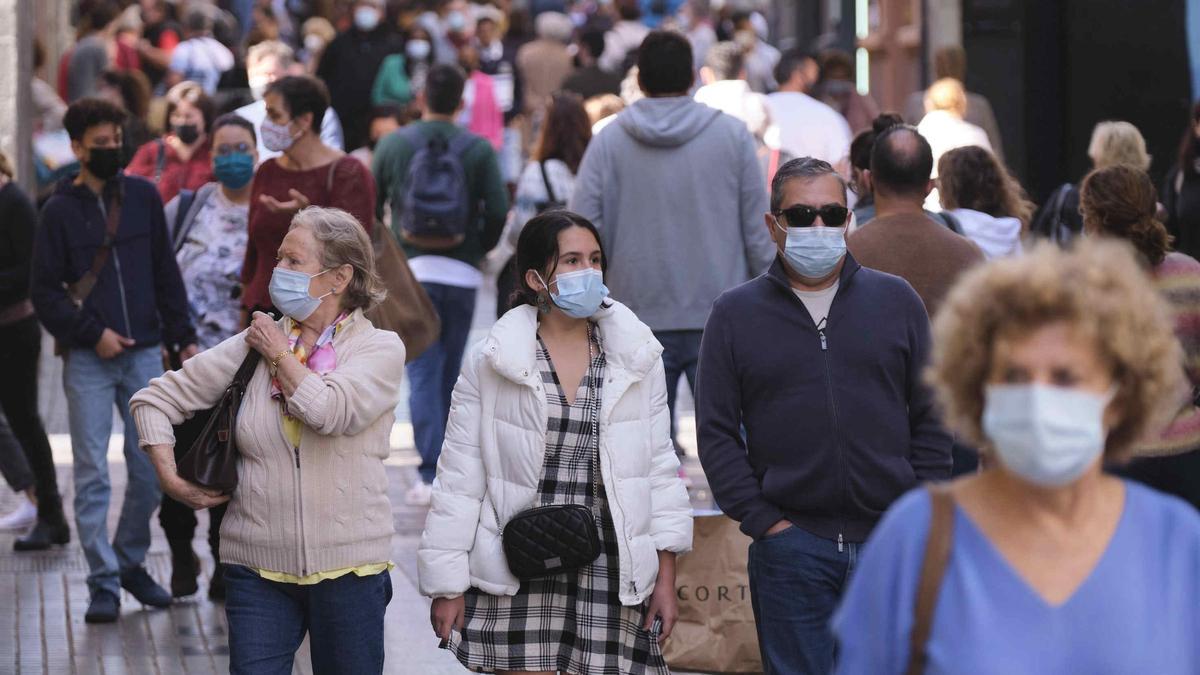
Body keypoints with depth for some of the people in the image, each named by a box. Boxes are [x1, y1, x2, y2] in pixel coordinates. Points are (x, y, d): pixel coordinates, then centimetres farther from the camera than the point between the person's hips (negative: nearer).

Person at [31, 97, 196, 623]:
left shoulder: (143, 196, 7)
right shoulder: (60, 210, -1)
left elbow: (165, 273, 11)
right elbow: (44, 292, -2)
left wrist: (183, 337, 6)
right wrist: (91, 333, -12)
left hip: (144, 353, 3)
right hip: (88, 361, -3)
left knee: (150, 467, 4)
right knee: (92, 474, -1)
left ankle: (131, 562, 21)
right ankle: (104, 581, 5)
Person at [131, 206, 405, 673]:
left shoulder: (380, 348, 0)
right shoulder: (254, 344, 7)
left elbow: (331, 411, -21)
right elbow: (155, 400, 12)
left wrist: (279, 353, -5)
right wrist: (170, 478, -1)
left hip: (348, 568, -2)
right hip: (258, 566, 2)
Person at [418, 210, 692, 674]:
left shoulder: (637, 358, 6)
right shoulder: (490, 364, -1)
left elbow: (659, 470, 10)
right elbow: (460, 479, 2)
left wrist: (666, 578, 6)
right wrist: (447, 586, 0)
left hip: (610, 576, 2)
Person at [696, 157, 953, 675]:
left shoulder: (896, 301, 10)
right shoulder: (735, 313, 7)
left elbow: (933, 418, 10)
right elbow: (716, 432, 4)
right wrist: (763, 521, -5)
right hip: (790, 549, -1)